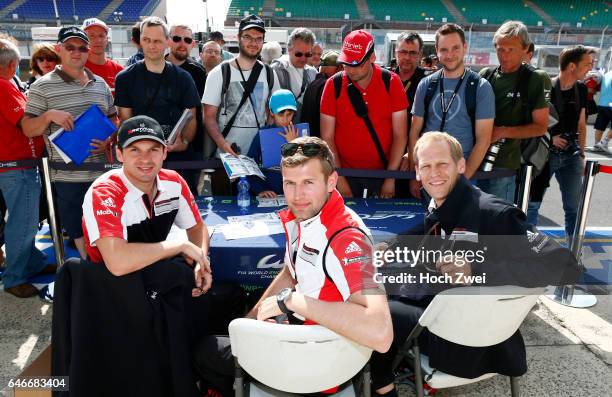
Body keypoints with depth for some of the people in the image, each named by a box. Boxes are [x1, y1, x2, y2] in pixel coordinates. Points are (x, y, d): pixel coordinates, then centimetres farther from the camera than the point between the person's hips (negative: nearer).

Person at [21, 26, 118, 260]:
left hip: (102, 172, 3)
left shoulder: (100, 84, 10)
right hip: (68, 176, -3)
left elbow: (113, 119, 18)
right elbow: (27, 129, -2)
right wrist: (49, 115, -20)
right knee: (80, 231, 8)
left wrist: (108, 140, -2)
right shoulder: (42, 87, -2)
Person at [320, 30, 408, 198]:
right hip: (346, 173, 0)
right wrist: (340, 180, -9)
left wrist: (390, 179, -9)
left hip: (383, 171, 1)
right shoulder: (334, 85, -5)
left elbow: (400, 135, -4)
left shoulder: (391, 82, -5)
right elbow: (327, 137, -5)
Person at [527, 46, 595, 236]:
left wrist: (581, 153, 11)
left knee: (574, 206, 9)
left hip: (571, 156, 5)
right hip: (545, 154, -5)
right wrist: (549, 137, -13)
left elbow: (581, 124, 13)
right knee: (533, 203, 4)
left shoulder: (581, 89, 6)